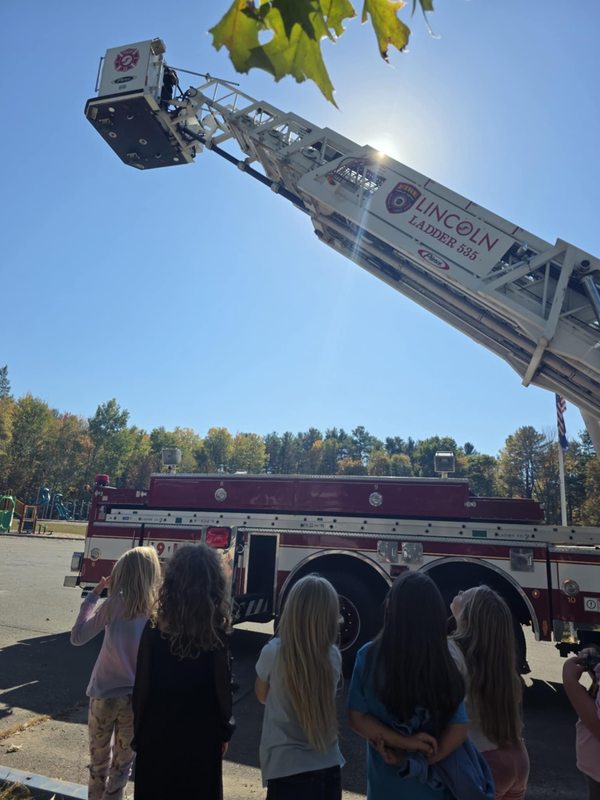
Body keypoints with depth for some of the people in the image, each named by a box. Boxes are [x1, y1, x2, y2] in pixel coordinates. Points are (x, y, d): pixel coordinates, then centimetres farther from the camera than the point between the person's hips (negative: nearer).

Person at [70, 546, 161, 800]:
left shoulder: (116, 603, -16)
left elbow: (78, 636, -9)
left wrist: (94, 595, -6)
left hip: (105, 694, 0)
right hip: (138, 697, 1)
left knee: (99, 760, 23)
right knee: (123, 763, 20)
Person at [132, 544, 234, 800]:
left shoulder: (154, 630, -15)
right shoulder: (219, 635, -17)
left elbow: (141, 688, -8)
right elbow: (222, 690, -12)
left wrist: (138, 733, 5)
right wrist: (225, 732, 3)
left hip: (157, 734, 1)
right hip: (201, 737, -1)